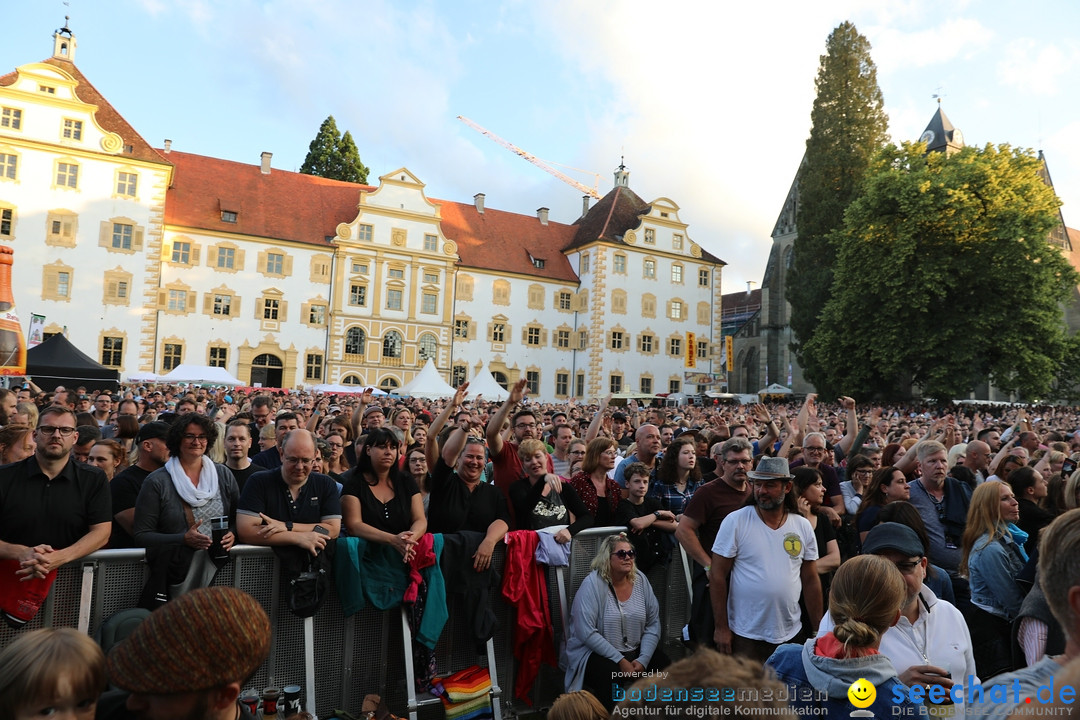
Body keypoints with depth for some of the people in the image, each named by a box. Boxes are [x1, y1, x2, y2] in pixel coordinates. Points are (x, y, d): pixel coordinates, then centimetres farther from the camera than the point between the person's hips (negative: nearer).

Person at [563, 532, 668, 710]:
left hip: (635, 652, 5)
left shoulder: (640, 580, 1)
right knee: (610, 673, -34)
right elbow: (586, 632, -21)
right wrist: (620, 660, -21)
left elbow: (653, 623, 1)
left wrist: (643, 659, -12)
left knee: (662, 663, -18)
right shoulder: (592, 584, -15)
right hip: (595, 653, -5)